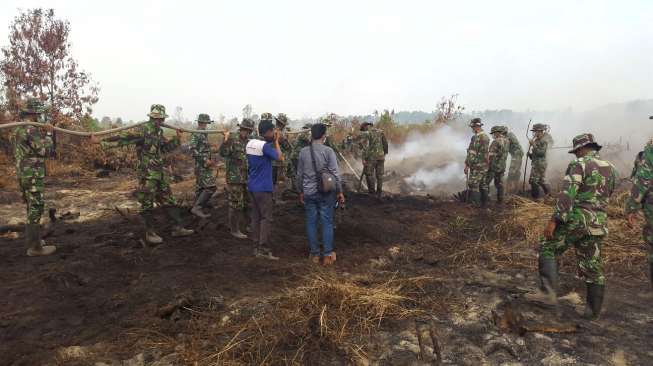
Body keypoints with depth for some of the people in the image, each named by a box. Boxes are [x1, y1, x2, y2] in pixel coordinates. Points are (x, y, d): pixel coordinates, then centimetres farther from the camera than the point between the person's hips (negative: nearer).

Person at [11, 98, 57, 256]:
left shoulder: (18, 130, 13)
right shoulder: (31, 130, -18)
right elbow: (45, 151, -17)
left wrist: (42, 134, 9)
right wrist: (48, 134, -7)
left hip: (23, 175, 10)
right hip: (33, 176, -10)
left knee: (32, 209, 19)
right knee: (36, 210, -5)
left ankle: (31, 240, 28)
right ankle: (35, 247, 0)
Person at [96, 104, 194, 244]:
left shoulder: (159, 131, 10)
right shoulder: (144, 130, -15)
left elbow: (164, 148, 24)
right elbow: (123, 139, -19)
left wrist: (177, 139, 15)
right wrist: (101, 141, -23)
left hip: (160, 173, 8)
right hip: (147, 174, -8)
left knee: (169, 200, 10)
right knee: (147, 204, 3)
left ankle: (177, 228, 16)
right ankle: (150, 233, 13)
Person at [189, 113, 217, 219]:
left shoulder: (204, 134, 15)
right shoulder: (197, 134, -14)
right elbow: (193, 150, -22)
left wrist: (209, 160, 13)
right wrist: (205, 160, -22)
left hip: (204, 165, 10)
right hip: (202, 165, -10)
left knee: (201, 188, 12)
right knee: (210, 187, -13)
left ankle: (198, 210, 18)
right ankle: (197, 208, -11)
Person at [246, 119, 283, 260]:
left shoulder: (250, 143, 9)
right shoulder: (265, 145, -17)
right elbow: (279, 157, -12)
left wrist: (273, 141, 11)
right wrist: (276, 141, -3)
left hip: (252, 186, 8)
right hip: (263, 188, -8)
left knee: (256, 217, 11)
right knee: (266, 218, -3)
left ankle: (256, 247, 16)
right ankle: (264, 249, -3)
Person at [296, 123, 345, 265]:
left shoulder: (303, 151, 0)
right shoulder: (328, 151, -10)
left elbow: (299, 174, 7)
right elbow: (335, 173, -10)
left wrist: (301, 192, 18)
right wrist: (339, 192, -1)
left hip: (308, 193, 3)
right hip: (326, 193, -2)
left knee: (311, 223, 10)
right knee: (327, 223, 5)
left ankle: (314, 254, 17)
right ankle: (328, 254, 8)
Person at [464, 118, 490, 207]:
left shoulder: (476, 138, -18)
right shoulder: (486, 137, 11)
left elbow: (472, 153, -20)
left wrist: (467, 165, -14)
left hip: (476, 166, -9)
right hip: (485, 166, 9)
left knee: (473, 186, -3)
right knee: (483, 185, 13)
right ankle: (484, 204, 19)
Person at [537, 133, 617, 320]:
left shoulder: (579, 164, -7)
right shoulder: (611, 168, 14)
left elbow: (566, 194, -17)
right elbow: (607, 195, 23)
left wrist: (553, 220, -19)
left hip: (575, 219, -6)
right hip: (598, 223, 7)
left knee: (547, 249, 6)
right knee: (594, 268, 12)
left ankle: (549, 292, -9)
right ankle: (593, 311, 20)